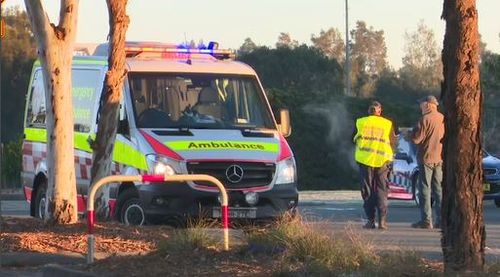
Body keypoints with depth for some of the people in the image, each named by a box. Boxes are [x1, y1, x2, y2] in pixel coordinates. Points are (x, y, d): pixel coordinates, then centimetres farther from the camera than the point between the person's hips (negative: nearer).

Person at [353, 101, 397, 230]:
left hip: (365, 160, 0)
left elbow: (355, 139, 6)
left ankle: (370, 220, 3)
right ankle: (382, 220, -4)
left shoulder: (361, 122, 0)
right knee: (381, 191, 6)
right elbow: (393, 143, 4)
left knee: (367, 191, 7)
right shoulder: (388, 124, 0)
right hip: (382, 161, 0)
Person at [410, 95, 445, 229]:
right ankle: (441, 219, 8)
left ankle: (426, 220, -5)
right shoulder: (443, 119, 7)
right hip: (440, 158, 6)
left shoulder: (425, 119, -13)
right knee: (439, 189, 10)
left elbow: (416, 139, -14)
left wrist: (412, 132, 5)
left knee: (425, 189, -2)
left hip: (427, 158, -6)